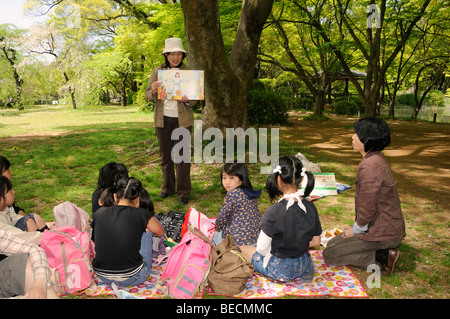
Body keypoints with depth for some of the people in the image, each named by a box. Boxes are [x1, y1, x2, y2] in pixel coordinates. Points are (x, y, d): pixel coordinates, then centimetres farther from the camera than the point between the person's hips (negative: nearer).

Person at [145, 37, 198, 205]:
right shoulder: (157, 71, 5)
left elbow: (195, 98, 2)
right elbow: (147, 96, 5)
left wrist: (187, 100, -21)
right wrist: (153, 91, -18)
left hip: (182, 119, -2)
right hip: (163, 119, 2)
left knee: (182, 155, -1)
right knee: (165, 155, 11)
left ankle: (184, 191, 10)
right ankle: (168, 188, 26)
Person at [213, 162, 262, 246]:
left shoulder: (232, 194, -16)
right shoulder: (251, 193, 7)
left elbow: (222, 216, -8)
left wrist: (217, 230, 11)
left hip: (237, 241, -6)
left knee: (214, 237, 21)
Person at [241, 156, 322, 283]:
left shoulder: (273, 212, -27)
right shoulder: (310, 207, -10)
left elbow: (262, 249, -19)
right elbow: (316, 242, 1)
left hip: (280, 270, -7)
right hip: (303, 265, 7)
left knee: (241, 249, 15)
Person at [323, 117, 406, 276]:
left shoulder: (369, 166, -27)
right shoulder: (377, 159, 6)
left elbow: (367, 209, -24)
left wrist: (356, 230, -6)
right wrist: (355, 227, 15)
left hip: (382, 232, -10)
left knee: (329, 254, -2)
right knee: (333, 242, 19)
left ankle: (383, 256, -5)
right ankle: (386, 250, 10)